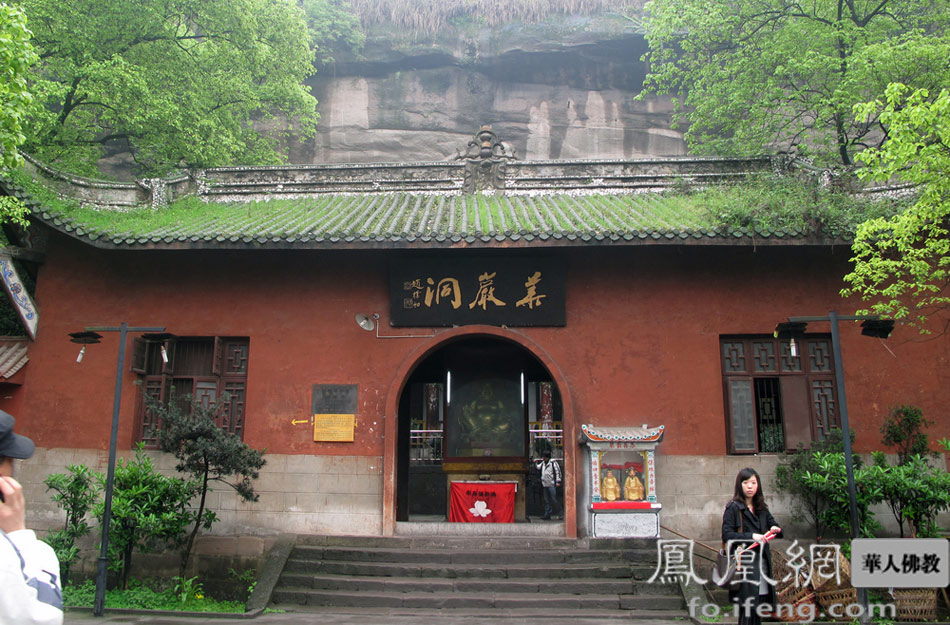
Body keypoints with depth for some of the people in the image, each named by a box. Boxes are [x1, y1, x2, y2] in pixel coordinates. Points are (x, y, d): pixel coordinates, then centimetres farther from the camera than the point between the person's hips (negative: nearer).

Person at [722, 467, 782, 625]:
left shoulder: (762, 509, 16)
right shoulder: (733, 507, -3)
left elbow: (775, 528, 20)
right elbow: (726, 535, -11)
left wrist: (776, 529, -3)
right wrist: (751, 536, -20)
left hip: (762, 563, 6)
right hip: (744, 564, -6)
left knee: (758, 611, 7)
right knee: (747, 612, -9)